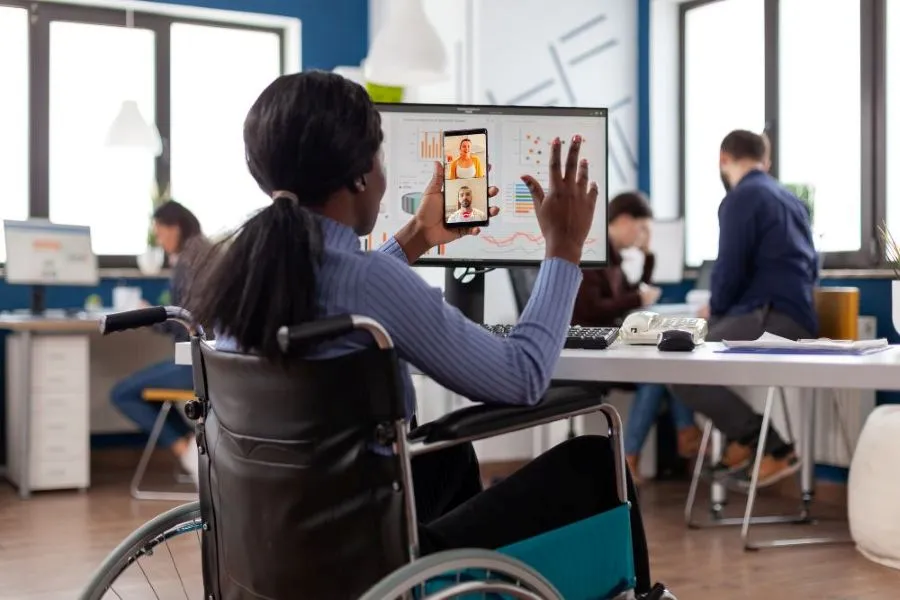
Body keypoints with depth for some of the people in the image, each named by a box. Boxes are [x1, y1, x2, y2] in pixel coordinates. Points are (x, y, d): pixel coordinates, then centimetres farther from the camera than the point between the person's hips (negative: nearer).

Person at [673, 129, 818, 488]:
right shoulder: (791, 199, 23)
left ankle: (773, 448, -11)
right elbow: (810, 268, 30)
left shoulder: (740, 197, -6)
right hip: (795, 318, 10)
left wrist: (716, 309, 9)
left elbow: (730, 267, -12)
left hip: (771, 318, -10)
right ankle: (743, 439, 10)